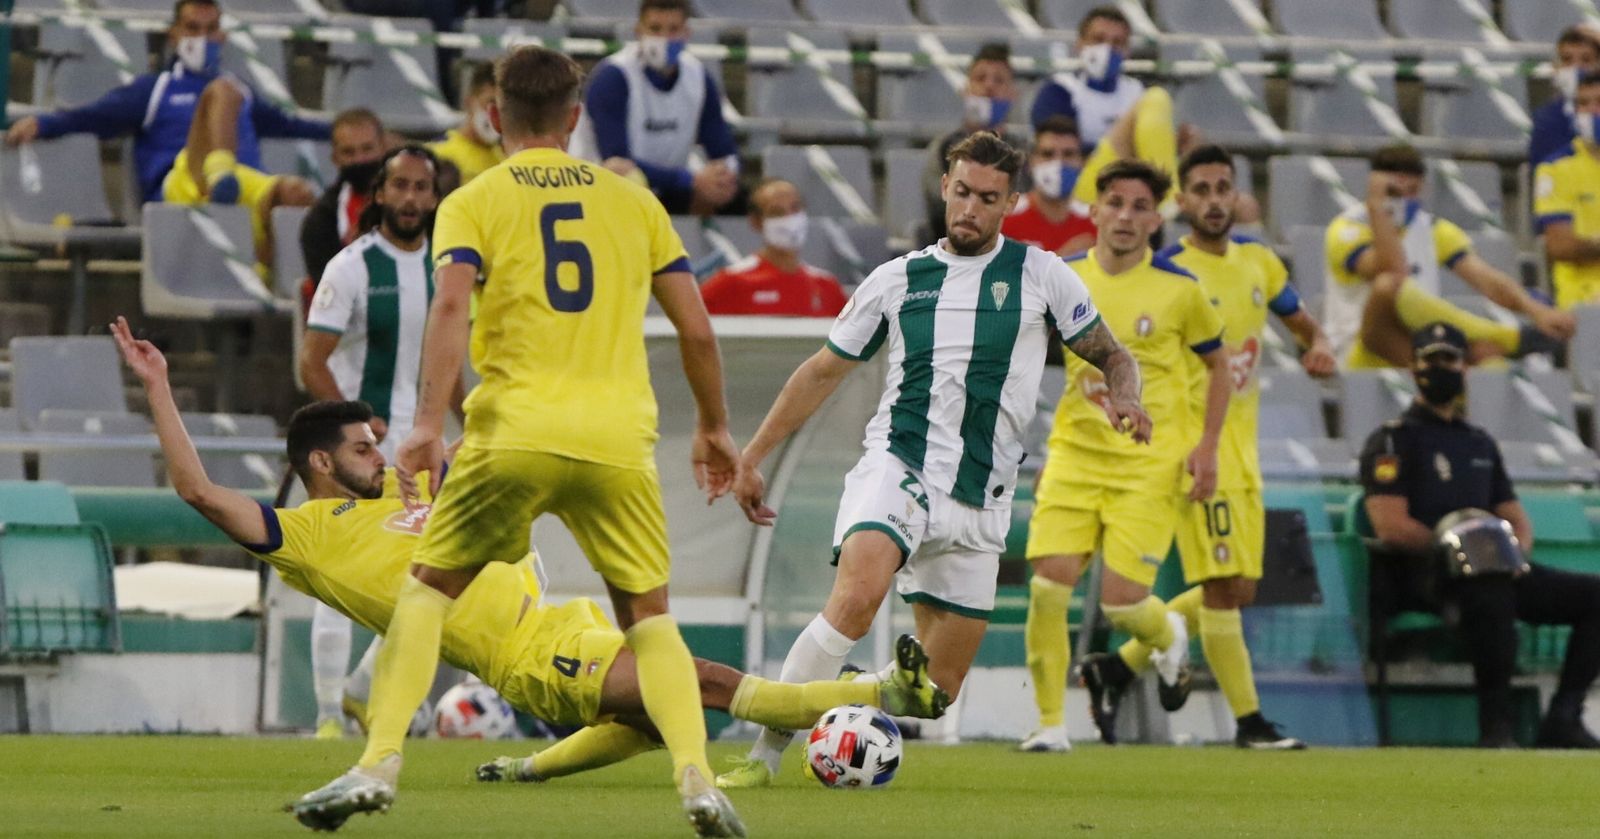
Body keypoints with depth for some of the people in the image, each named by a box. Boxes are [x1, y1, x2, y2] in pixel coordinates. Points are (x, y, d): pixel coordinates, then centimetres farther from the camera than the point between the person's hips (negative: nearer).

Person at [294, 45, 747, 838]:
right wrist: (714, 427, 26)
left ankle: (378, 765, 0)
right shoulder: (633, 201, 16)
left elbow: (450, 305, -10)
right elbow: (696, 328, 13)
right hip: (620, 438, 2)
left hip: (514, 435, -2)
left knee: (428, 587, 14)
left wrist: (429, 423, -17)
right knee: (648, 616, 14)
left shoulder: (473, 204, 8)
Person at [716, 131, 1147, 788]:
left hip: (979, 505, 2)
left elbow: (1108, 354, 13)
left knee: (939, 686, 0)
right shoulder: (897, 279, 10)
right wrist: (751, 457, 16)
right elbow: (824, 371, 19)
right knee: (858, 593, -32)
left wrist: (1124, 399, -12)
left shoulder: (1040, 276, 7)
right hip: (897, 467, -2)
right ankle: (766, 753, -27)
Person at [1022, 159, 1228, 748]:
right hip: (1075, 455, 2)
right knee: (1049, 585, -12)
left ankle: (1169, 637, 27)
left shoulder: (1179, 290, -4)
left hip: (1150, 463, -2)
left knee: (1122, 601, -11)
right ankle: (1050, 723, 0)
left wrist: (1207, 446, -2)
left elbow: (1218, 365, 9)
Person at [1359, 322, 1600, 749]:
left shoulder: (1480, 443, 26)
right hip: (1418, 573, -8)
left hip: (1495, 574, 8)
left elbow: (1515, 518, 25)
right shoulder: (1393, 441, 4)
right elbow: (1391, 528, -9)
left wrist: (1518, 550, 1)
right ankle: (1496, 722, -37)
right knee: (1489, 588, -40)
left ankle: (1563, 718, -16)